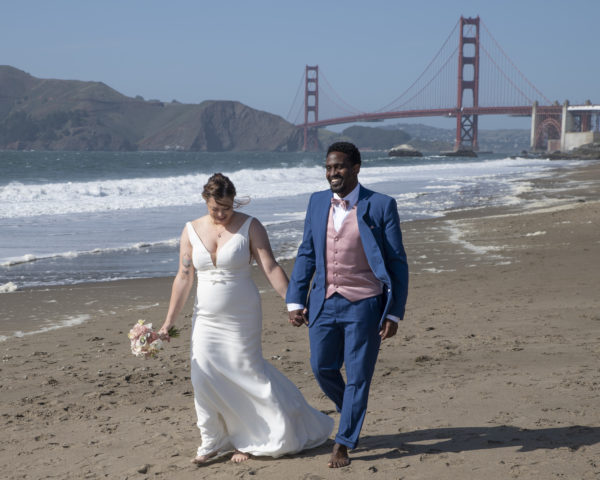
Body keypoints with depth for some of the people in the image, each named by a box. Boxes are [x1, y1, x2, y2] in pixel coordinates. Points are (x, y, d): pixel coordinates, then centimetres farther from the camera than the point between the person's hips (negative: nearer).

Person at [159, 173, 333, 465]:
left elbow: (271, 268, -11)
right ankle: (212, 443, 13)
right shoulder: (191, 231, 3)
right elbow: (184, 278, 5)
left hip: (241, 317, -3)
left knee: (247, 371, -3)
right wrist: (169, 321, 4)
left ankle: (248, 440, 15)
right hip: (206, 318, 3)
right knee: (203, 377, -1)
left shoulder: (249, 227, -6)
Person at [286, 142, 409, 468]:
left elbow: (397, 263, -5)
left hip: (363, 306, -4)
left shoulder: (380, 206, -8)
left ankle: (343, 444, 15)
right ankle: (351, 411, 40)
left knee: (357, 376, 3)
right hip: (325, 304, 4)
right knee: (322, 368, 12)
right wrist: (295, 301, 4)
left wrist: (394, 313, -9)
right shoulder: (318, 203, 6)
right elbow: (306, 254, 11)